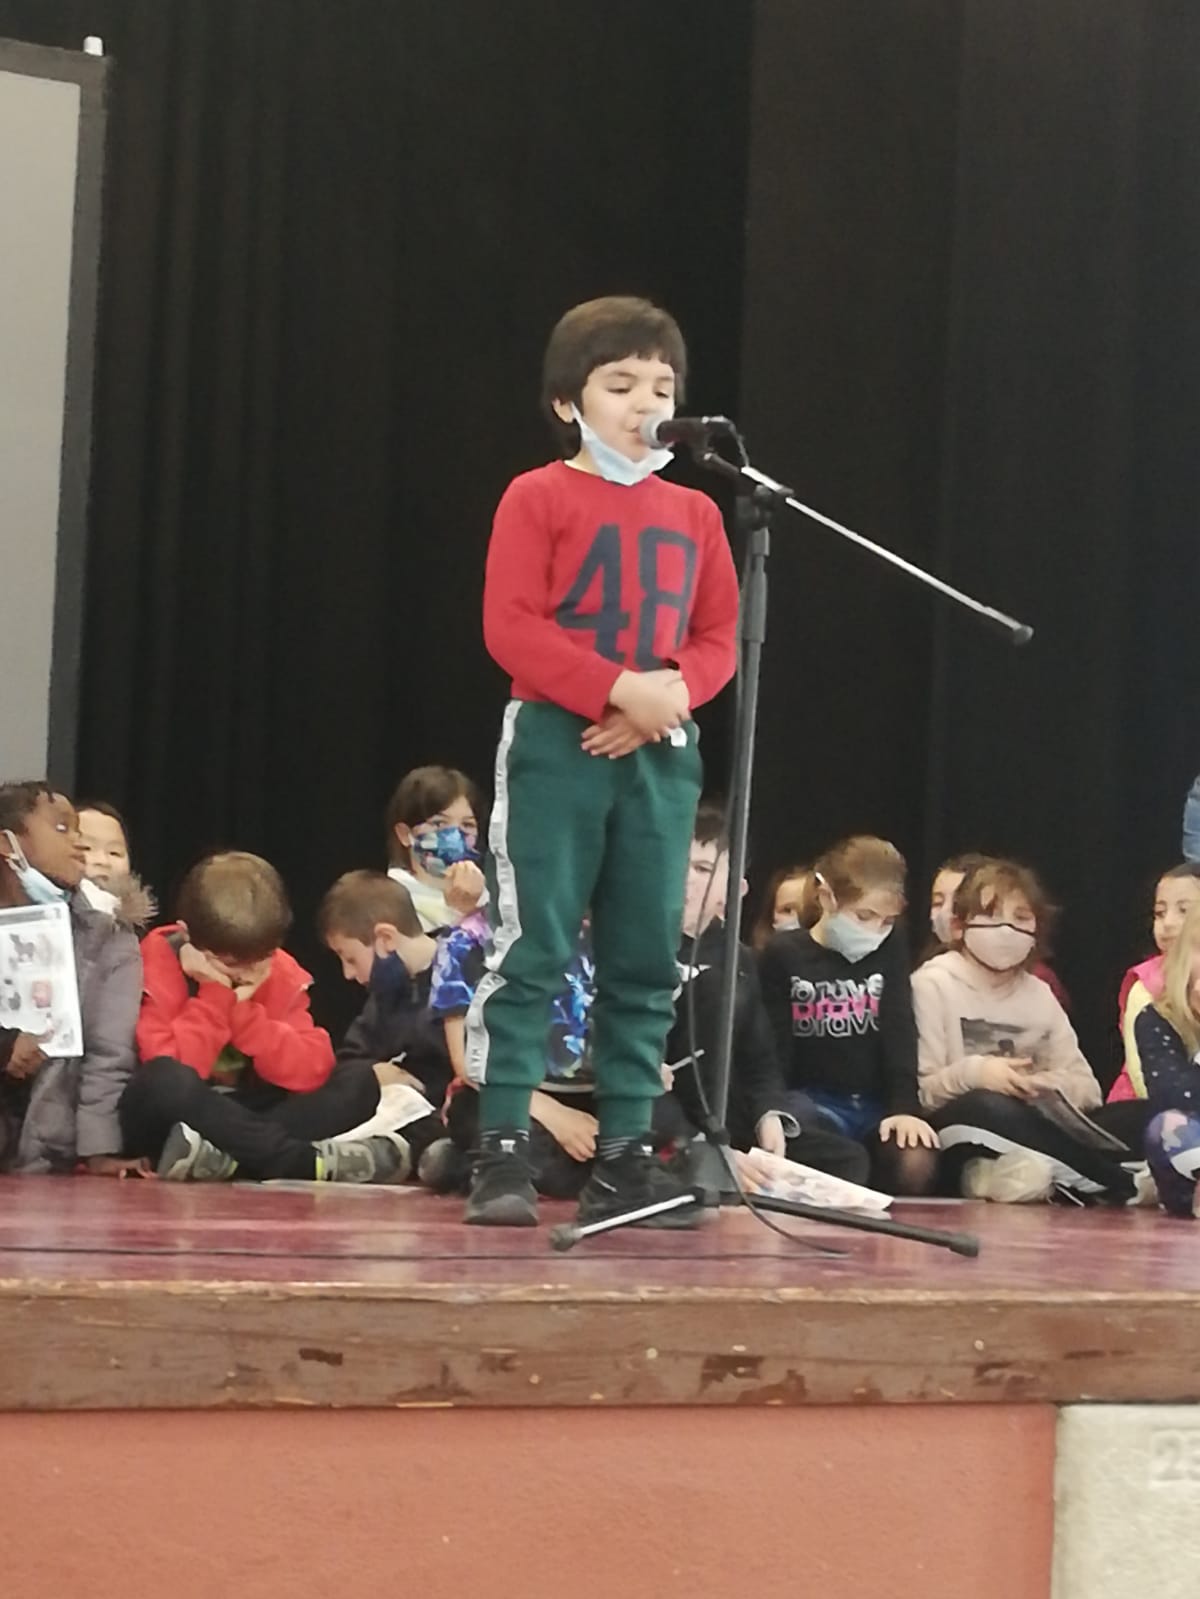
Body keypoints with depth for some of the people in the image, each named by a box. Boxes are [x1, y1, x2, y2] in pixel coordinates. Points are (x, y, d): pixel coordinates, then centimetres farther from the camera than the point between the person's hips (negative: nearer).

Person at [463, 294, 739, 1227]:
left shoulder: (693, 512, 13)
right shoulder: (539, 498, -1)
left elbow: (720, 637, 11)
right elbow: (511, 628, -10)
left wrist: (669, 697, -9)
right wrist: (620, 688, -18)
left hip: (661, 753, 5)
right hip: (556, 742, -5)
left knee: (647, 963, 5)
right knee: (532, 950, -7)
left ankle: (624, 1157, 11)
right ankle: (503, 1152, -3)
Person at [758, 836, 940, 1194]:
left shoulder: (889, 947, 6)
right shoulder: (784, 954, -1)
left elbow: (900, 1031, -1)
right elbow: (773, 1046, -1)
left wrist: (905, 1107, -15)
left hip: (877, 1103, 2)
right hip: (810, 1100, -2)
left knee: (916, 1164, -28)